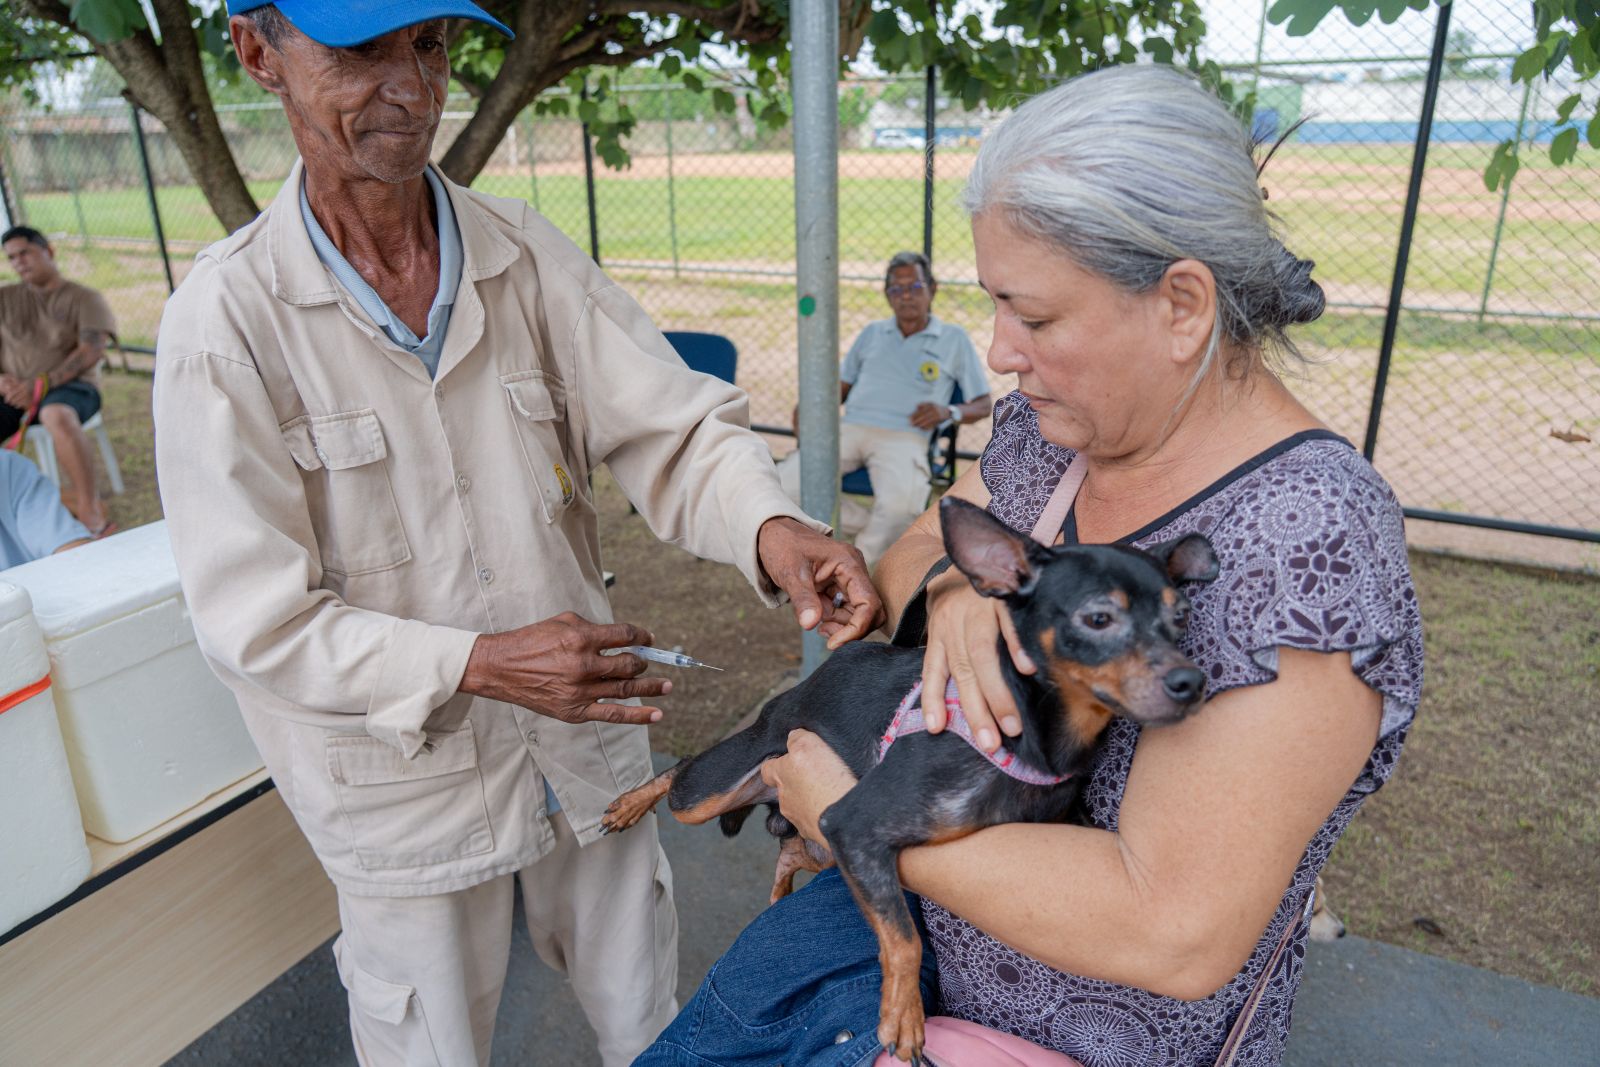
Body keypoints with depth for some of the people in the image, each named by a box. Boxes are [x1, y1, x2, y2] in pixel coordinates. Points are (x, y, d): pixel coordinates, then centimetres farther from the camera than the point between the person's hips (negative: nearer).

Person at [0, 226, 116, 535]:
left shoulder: (84, 298, 8)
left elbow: (91, 352, -6)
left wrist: (41, 385, -18)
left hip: (68, 386, -4)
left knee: (57, 416, -40)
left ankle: (90, 508, -32)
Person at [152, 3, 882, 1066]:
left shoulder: (527, 254, -6)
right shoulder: (225, 319, -15)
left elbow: (671, 427, -12)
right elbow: (256, 620, -16)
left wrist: (770, 526, -33)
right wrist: (478, 666, -29)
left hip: (589, 739, 3)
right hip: (407, 788, -2)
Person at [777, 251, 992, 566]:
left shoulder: (954, 339, 17)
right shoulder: (872, 333, 27)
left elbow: (984, 404, 14)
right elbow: (842, 387, 28)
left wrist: (949, 412, -9)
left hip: (904, 436, -3)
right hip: (851, 428, 4)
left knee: (901, 504, -38)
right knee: (783, 484, -22)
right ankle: (865, 525, -1)